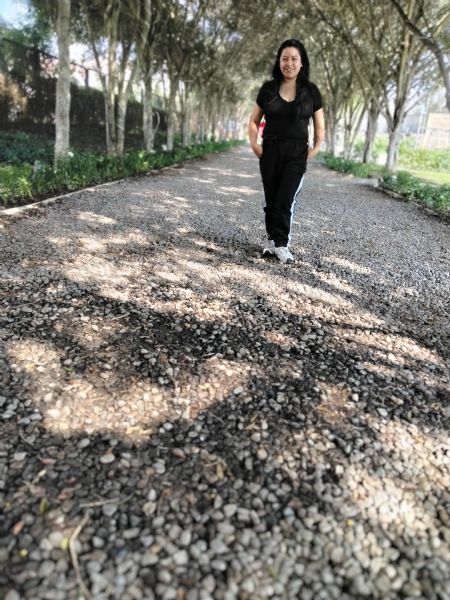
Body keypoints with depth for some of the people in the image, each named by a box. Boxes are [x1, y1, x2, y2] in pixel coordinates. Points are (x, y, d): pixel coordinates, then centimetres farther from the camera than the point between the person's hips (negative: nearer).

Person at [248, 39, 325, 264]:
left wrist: (315, 149, -1)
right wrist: (254, 144, 0)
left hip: (296, 154, -2)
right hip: (270, 152, 2)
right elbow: (254, 121, 13)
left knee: (285, 201, -10)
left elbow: (319, 126, 10)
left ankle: (282, 244, -2)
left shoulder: (311, 91, 3)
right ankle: (272, 240, 17)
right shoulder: (268, 88, 5)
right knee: (271, 200, 6)